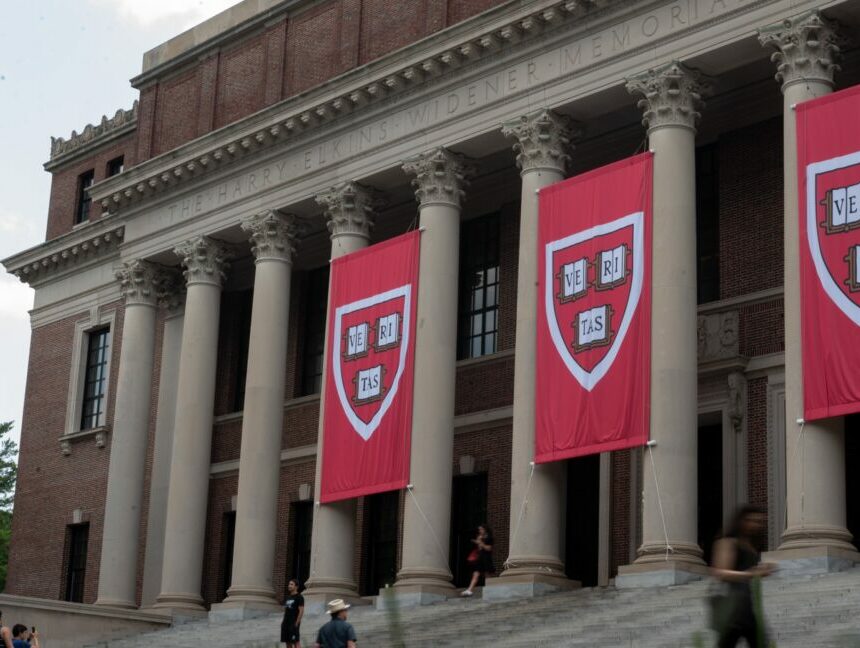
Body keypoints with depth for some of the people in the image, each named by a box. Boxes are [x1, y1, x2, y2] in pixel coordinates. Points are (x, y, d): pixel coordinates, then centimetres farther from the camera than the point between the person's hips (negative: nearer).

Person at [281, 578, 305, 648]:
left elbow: (301, 611, -12)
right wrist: (283, 621, 12)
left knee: (296, 642, -9)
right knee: (287, 642, 9)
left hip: (293, 623, -8)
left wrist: (297, 623, -16)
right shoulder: (288, 597, 17)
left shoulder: (299, 597, -6)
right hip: (286, 623, 8)